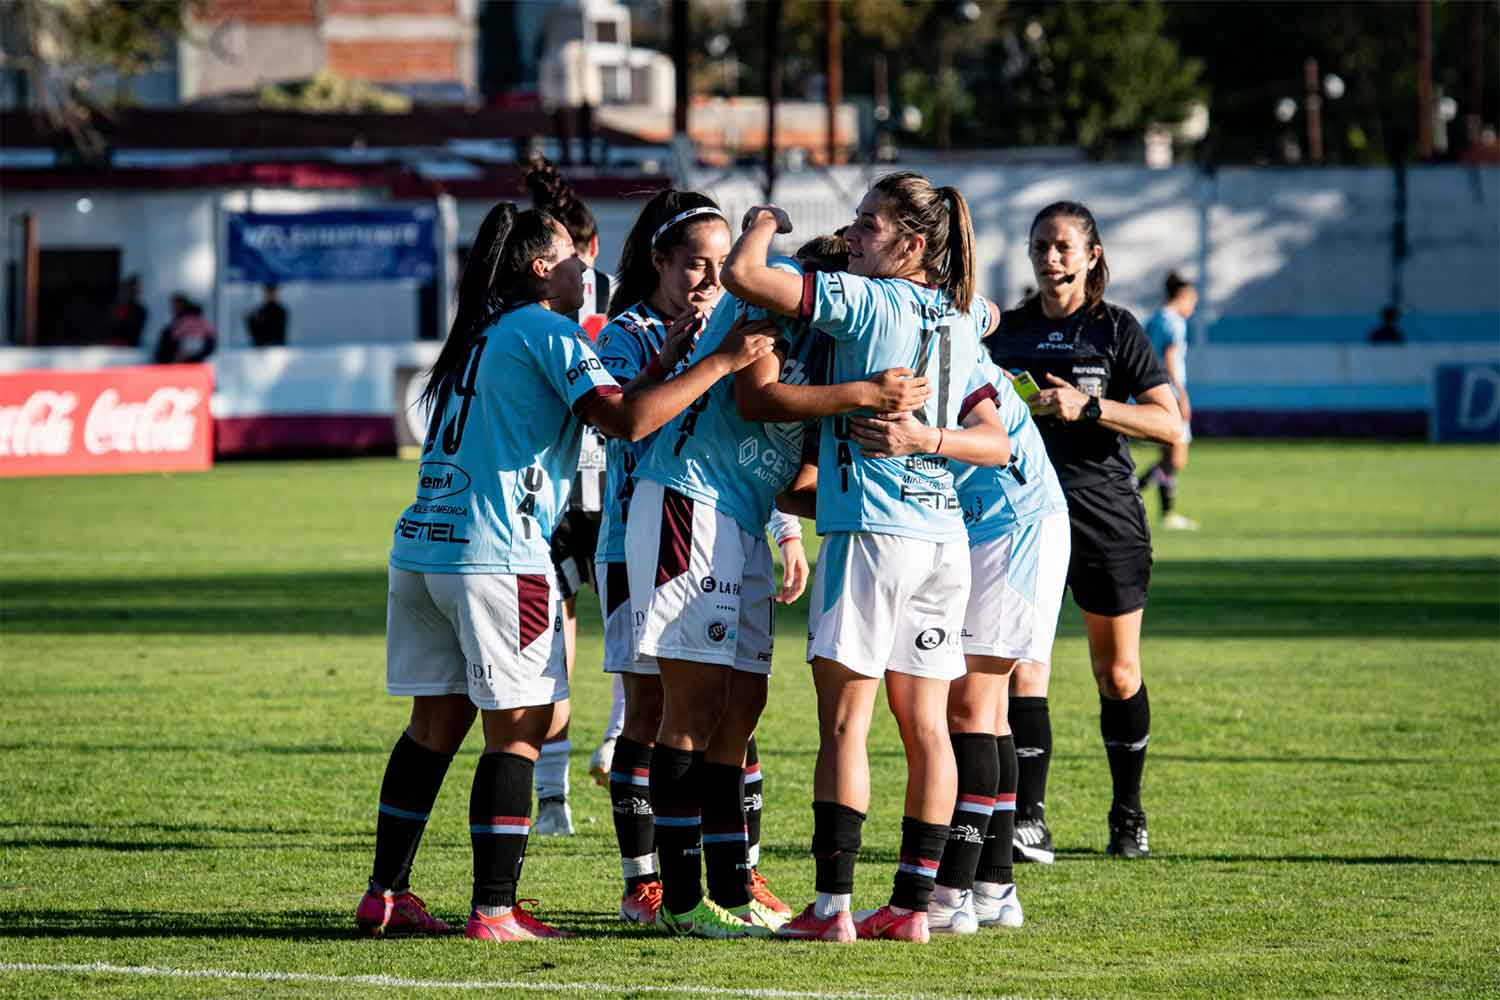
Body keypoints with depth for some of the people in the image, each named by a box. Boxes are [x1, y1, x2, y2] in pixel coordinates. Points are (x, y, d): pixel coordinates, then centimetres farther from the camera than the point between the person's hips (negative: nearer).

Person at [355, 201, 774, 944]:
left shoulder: (479, 333, 20)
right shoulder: (546, 333, -5)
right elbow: (627, 420, -18)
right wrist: (721, 362, -14)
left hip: (420, 547, 8)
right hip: (496, 556, -8)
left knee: (436, 722, 15)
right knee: (516, 729, -3)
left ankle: (386, 894, 16)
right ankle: (494, 911, -6)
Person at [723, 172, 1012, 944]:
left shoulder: (864, 300, -8)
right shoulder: (960, 320, 14)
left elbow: (743, 275, -13)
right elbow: (996, 444, 21)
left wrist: (764, 225, 7)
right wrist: (929, 438, 5)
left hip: (871, 530, -7)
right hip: (943, 535, 7)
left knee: (843, 722, -4)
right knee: (924, 727, 7)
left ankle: (832, 905, -6)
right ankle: (913, 903, 8)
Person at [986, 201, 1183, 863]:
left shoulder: (1116, 330, 1)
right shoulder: (1006, 331, 11)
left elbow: (1170, 424, -8)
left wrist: (1086, 407, -17)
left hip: (1106, 518, -2)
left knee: (1117, 675, 7)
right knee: (1023, 667, -12)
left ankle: (1128, 812, 24)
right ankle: (1029, 822, -14)